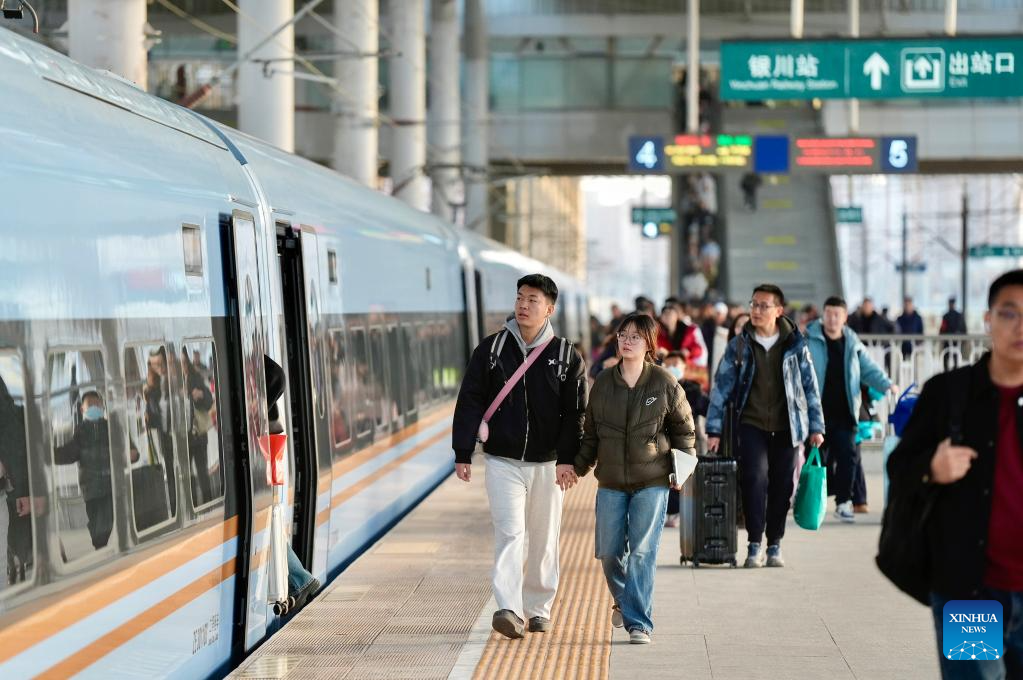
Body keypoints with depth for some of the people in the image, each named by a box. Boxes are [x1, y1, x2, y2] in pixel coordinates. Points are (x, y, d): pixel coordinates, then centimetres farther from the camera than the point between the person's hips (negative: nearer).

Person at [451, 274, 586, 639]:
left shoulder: (566, 356, 2)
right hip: (502, 461, -1)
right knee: (509, 533, -14)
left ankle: (539, 608, 24)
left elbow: (575, 414, 0)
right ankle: (509, 610, -22)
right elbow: (470, 402, 2)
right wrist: (462, 453, -4)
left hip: (547, 464, 1)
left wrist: (568, 460, -11)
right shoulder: (491, 348, 2)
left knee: (544, 540, 9)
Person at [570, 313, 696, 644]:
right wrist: (577, 465, 6)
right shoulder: (603, 383, 5)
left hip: (652, 483, -3)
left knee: (643, 551, -11)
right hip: (611, 483, 3)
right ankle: (623, 601, 34)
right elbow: (591, 432, 14)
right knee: (609, 551, 5)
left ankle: (638, 623, -8)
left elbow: (683, 428, 7)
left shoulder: (664, 383, -2)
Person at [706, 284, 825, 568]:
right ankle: (754, 545, -9)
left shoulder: (795, 345, 3)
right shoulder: (739, 345, 2)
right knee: (755, 478, -16)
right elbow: (721, 387, 4)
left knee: (782, 485, 3)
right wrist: (714, 430, 0)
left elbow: (810, 386, 8)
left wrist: (816, 427, 4)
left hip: (786, 427, 1)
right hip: (751, 425, -1)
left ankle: (775, 545, 16)